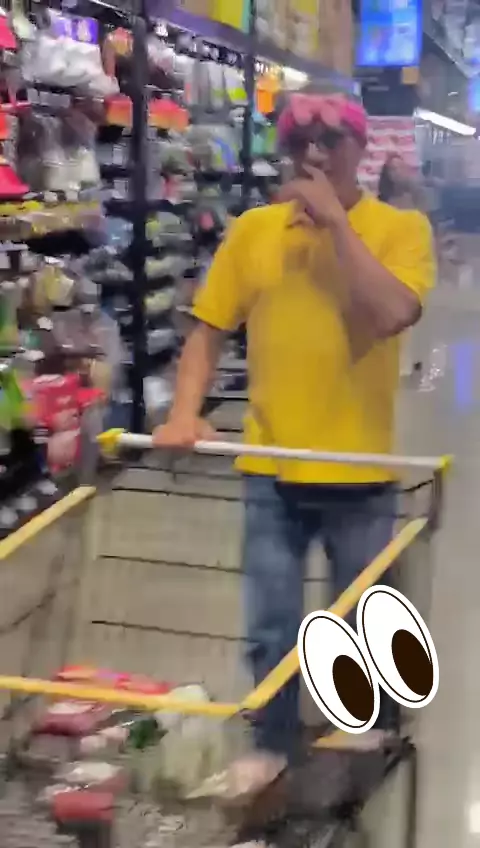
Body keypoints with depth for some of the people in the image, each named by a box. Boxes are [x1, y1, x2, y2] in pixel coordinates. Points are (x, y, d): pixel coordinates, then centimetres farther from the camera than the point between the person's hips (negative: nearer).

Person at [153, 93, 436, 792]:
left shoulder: (401, 228, -5)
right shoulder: (253, 229, 2)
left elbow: (391, 314, -23)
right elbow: (209, 328, 4)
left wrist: (335, 221, -20)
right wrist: (185, 413, -10)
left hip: (359, 471, -1)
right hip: (271, 468, 2)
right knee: (270, 627, 9)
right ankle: (273, 747, 29)